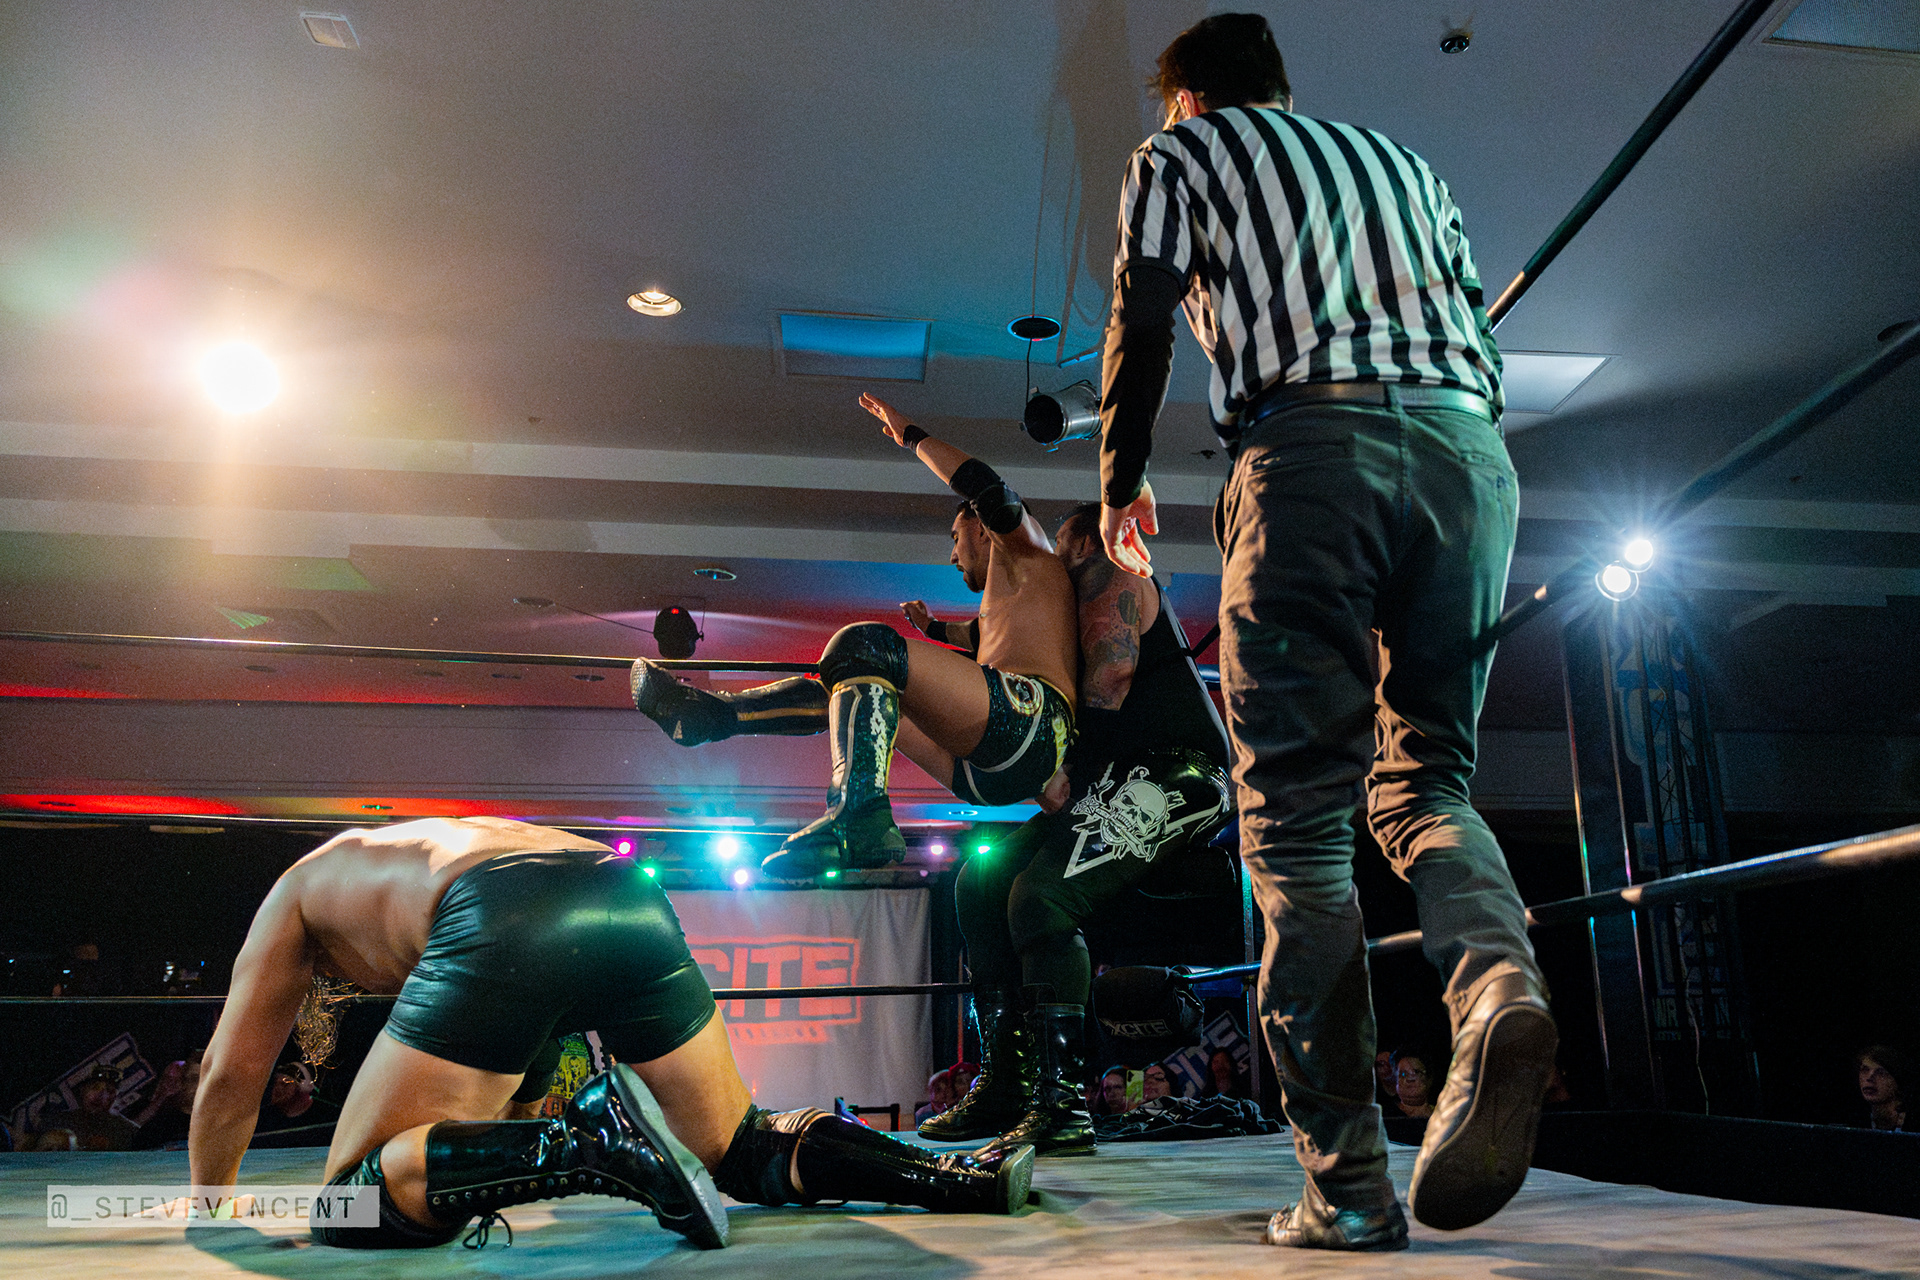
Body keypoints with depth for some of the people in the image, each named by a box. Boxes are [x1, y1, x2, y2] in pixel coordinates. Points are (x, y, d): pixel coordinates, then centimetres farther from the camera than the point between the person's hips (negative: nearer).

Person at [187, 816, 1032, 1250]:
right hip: (633, 902, 7)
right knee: (740, 1152, 17)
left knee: (355, 1204, 4)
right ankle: (954, 1176, -3)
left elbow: (230, 1075, 33)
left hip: (507, 927, -6)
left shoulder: (297, 889, 34)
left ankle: (592, 1140, -19)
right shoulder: (423, 847, 48)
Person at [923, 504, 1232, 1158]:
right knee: (981, 878, 2)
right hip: (1117, 786, 10)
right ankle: (1003, 1084, 1)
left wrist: (1069, 766, -13)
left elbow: (1112, 670, -12)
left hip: (1175, 774, -10)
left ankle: (1060, 1106, -26)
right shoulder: (1079, 605, 32)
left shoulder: (1107, 572, 3)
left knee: (1040, 893, -27)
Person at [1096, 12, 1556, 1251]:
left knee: (1299, 808, -5)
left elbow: (1142, 326, 11)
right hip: (1472, 450, 5)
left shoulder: (1179, 151, 21)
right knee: (1424, 773, 10)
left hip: (1316, 439, -5)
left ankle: (1348, 1183, -9)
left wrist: (1121, 488, 23)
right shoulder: (1403, 159, 33)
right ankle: (1501, 983, -22)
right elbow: (1480, 329, 24)